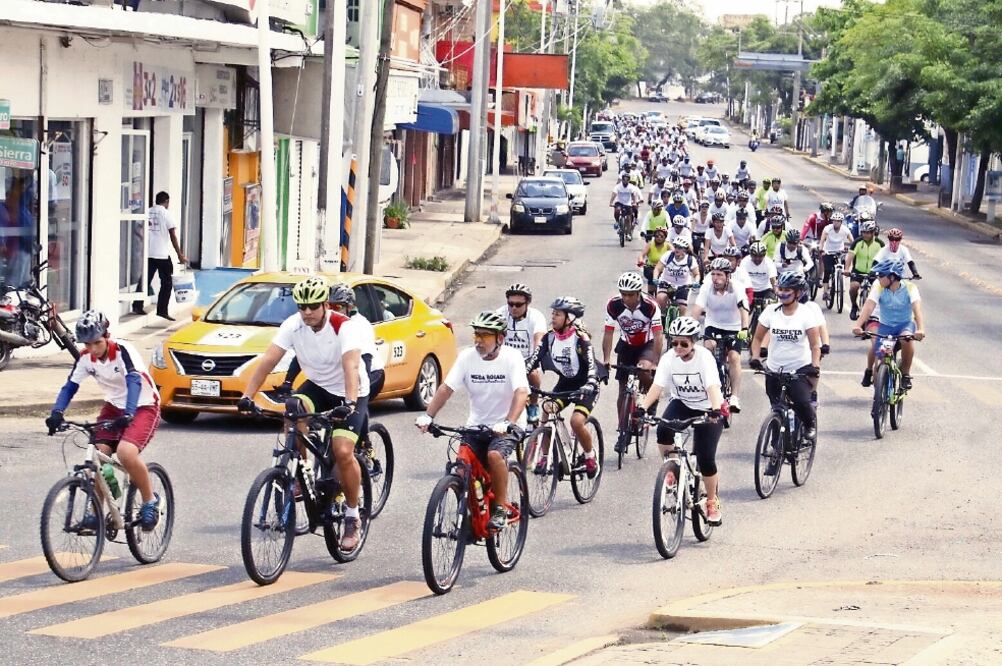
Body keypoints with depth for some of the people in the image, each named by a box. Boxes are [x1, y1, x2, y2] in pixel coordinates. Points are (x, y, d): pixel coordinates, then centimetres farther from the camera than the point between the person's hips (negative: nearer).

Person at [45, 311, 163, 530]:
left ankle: (150, 501, -8)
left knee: (126, 453, -29)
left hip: (143, 407, -6)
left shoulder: (123, 351, -24)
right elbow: (70, 386, -9)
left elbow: (134, 381, -36)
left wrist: (128, 414, -51)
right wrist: (57, 413, -28)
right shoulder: (86, 358, -8)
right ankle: (96, 512, 2)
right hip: (113, 407, 6)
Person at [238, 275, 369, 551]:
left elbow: (351, 366, -39)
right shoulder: (293, 325, -14)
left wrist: (350, 403, -54)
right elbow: (268, 360, -21)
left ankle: (352, 517, -1)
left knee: (343, 452, -19)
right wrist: (247, 395, -32)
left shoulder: (345, 327, -26)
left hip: (350, 393, -4)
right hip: (317, 386, 4)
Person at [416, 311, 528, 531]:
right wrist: (428, 416, -24)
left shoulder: (512, 358, -15)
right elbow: (446, 388, -10)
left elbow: (521, 393, -27)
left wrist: (507, 423, -43)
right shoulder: (467, 356, -5)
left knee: (495, 455, -31)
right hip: (477, 424, 4)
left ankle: (500, 509, -15)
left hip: (507, 426, -4)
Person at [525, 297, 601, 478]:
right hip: (564, 383, 5)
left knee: (577, 421, -24)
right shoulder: (550, 337, -6)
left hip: (584, 386, -5)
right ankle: (545, 457, 0)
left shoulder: (580, 338, -22)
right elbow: (534, 360, -11)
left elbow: (591, 364, -31)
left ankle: (590, 457, 1)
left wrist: (590, 384, -49)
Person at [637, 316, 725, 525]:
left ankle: (712, 502, 12)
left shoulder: (704, 357, -24)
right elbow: (657, 386, -24)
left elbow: (713, 387, -36)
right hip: (681, 403, 3)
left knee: (705, 458, -12)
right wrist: (642, 408, -42)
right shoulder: (669, 358, -15)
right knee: (663, 430, -30)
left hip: (707, 409, -3)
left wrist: (715, 410, -55)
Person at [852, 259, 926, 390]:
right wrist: (858, 325, -43)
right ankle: (869, 371, 18)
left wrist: (920, 329, -49)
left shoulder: (909, 287, -19)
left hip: (905, 324, -3)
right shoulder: (879, 288, -13)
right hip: (885, 325, 3)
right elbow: (869, 306, -26)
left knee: (907, 339, -34)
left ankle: (906, 374, -15)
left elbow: (917, 307, -32)